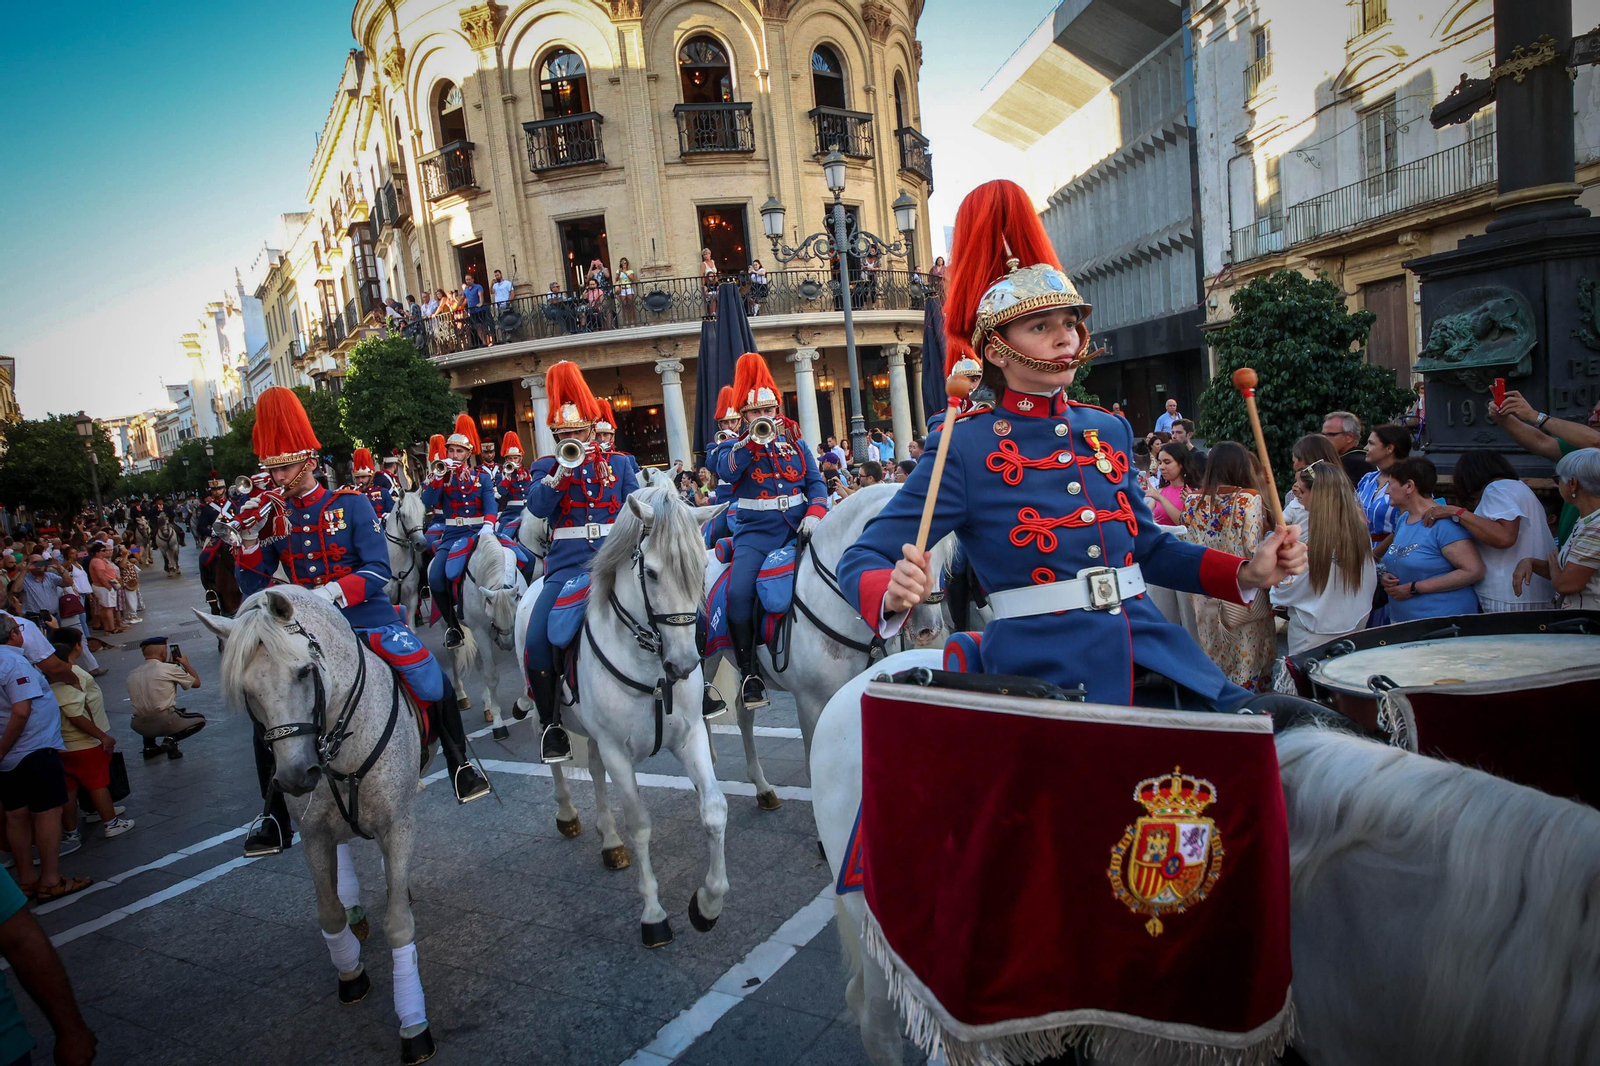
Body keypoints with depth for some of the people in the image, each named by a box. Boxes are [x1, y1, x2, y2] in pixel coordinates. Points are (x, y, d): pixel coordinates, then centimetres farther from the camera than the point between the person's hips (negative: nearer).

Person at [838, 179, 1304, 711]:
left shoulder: (1109, 431, 10)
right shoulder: (964, 447, -8)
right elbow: (861, 558, -9)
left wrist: (1249, 572, 9)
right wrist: (894, 593, -32)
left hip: (1151, 660, 6)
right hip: (1043, 679, -6)